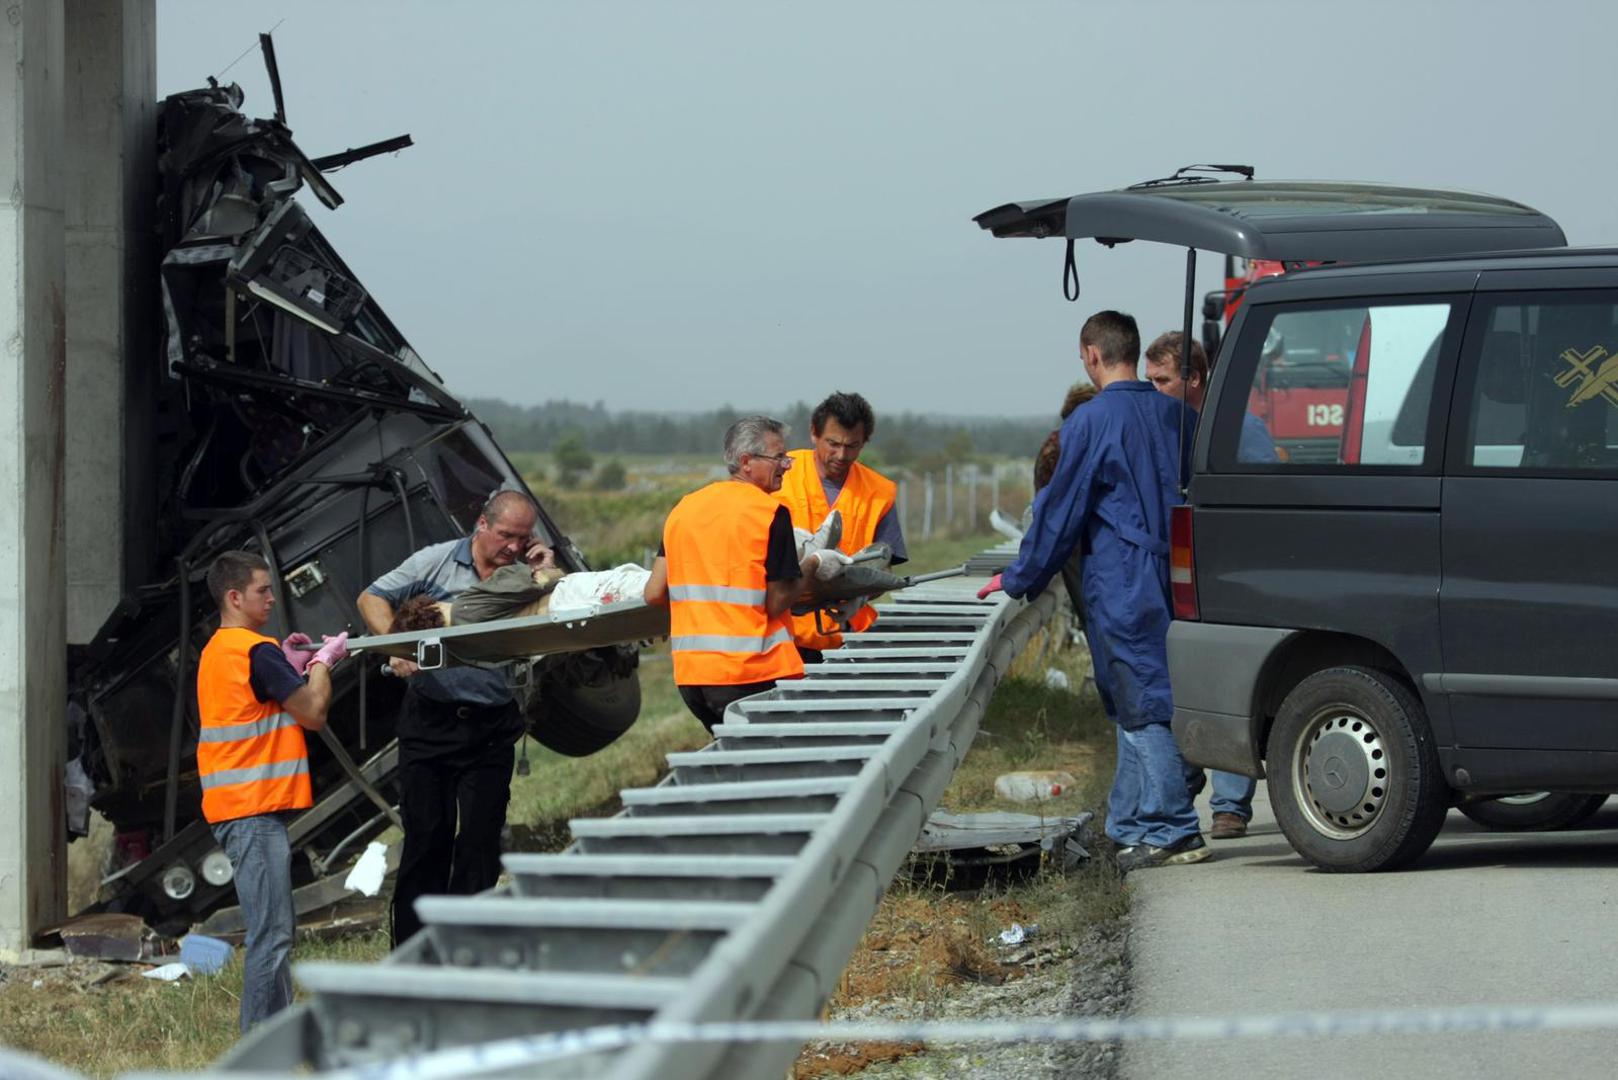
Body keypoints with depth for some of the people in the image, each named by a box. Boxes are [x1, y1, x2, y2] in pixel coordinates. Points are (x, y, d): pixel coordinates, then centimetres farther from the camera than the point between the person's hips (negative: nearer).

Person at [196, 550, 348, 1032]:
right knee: (271, 934, -10)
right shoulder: (256, 652, -14)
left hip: (235, 808, 10)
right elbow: (313, 713, -12)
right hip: (256, 810, -10)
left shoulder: (218, 650, 17)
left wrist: (288, 665, 16)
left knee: (272, 931, 14)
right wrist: (323, 660, 3)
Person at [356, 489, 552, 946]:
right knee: (427, 836, 2)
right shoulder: (437, 561, 2)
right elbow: (372, 599, 3)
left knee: (481, 839, 1)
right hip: (430, 718, -1)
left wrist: (547, 576, -9)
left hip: (491, 730, 1)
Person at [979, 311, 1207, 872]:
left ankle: (1175, 831, -7)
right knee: (1141, 708, 13)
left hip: (1121, 588, -7)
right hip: (1172, 581, 7)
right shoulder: (1177, 415, 10)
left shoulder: (1091, 421, -10)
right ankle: (1130, 827, 16)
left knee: (1142, 708, -5)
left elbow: (1060, 510, -6)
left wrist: (1019, 579, 6)